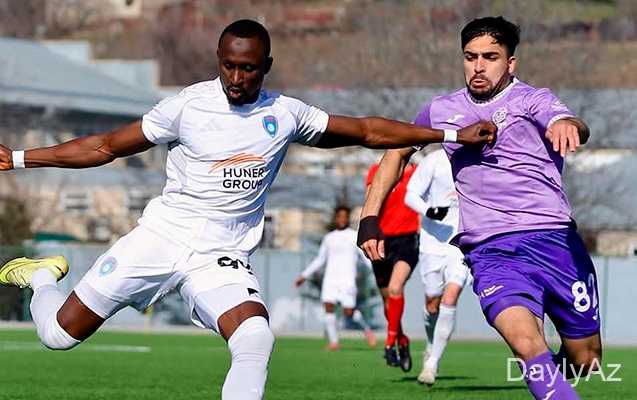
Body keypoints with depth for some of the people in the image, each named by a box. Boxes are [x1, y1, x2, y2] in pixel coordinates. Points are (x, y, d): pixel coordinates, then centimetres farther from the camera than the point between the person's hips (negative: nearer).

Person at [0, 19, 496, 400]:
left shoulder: (286, 115, 1)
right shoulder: (189, 105, -6)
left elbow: (367, 130, 10)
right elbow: (106, 147, 2)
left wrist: (452, 136, 6)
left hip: (222, 257, 1)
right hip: (161, 235, -1)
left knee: (256, 339, -28)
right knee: (60, 333, -1)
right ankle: (43, 277, 35)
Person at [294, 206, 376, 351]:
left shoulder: (355, 237, 6)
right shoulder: (328, 238, 18)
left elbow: (366, 257, 3)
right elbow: (320, 260, 26)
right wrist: (304, 275, 25)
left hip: (347, 279, -4)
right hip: (330, 278, 4)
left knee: (348, 312, -11)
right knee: (328, 306, -11)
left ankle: (367, 329, 15)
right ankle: (333, 342, -8)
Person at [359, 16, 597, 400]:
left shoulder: (532, 99, 4)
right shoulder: (441, 111, 15)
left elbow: (577, 128, -18)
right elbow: (397, 151, 31)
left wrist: (567, 125, -45)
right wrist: (369, 218, 19)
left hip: (555, 240, -1)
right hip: (490, 253, 1)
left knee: (586, 362, 3)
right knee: (527, 344, -26)